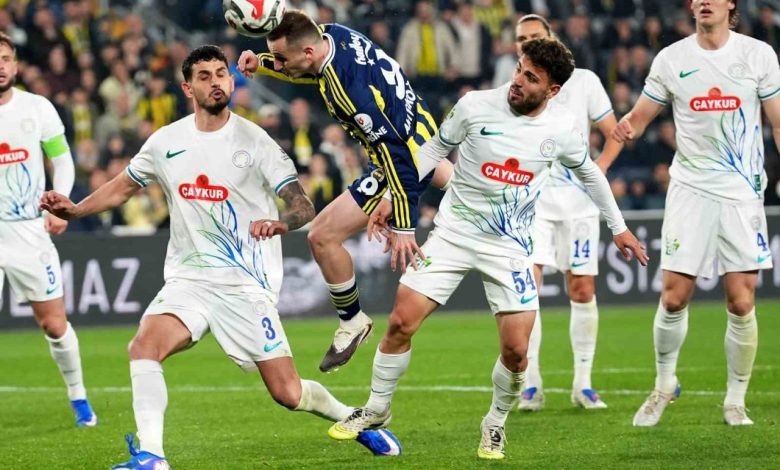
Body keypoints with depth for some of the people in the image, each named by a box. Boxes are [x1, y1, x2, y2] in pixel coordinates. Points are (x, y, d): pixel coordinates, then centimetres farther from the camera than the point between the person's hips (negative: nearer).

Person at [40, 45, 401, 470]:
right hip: (188, 280, 3)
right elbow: (122, 188, 21)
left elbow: (304, 206, -13)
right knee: (143, 346, -25)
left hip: (247, 284, -3)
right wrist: (73, 209, 5)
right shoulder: (166, 142, 6)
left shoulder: (253, 141, -7)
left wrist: (281, 223, -36)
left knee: (288, 394, -4)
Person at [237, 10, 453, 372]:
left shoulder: (347, 89, -37)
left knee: (323, 236, -9)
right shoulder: (330, 33, -13)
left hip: (405, 160, -9)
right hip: (423, 132, 9)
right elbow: (311, 71, 12)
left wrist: (403, 228, -34)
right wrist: (260, 64, -5)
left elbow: (396, 155, -35)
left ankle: (352, 323, 11)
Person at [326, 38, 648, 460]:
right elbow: (434, 149, 4)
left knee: (516, 351, -9)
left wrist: (618, 227, 19)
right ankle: (376, 410, 14)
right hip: (454, 232, 0)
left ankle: (495, 425, 19)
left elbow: (589, 173, 12)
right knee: (401, 322, -8)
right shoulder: (476, 106, -11)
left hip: (510, 247, 0)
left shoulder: (563, 128, -8)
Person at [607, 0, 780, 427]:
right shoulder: (671, 59, 2)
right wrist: (626, 128, -16)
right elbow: (639, 117, 8)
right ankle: (664, 384, 19)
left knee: (741, 303, -4)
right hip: (690, 189, 1)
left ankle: (735, 400, 10)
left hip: (743, 193, -1)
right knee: (673, 297, -4)